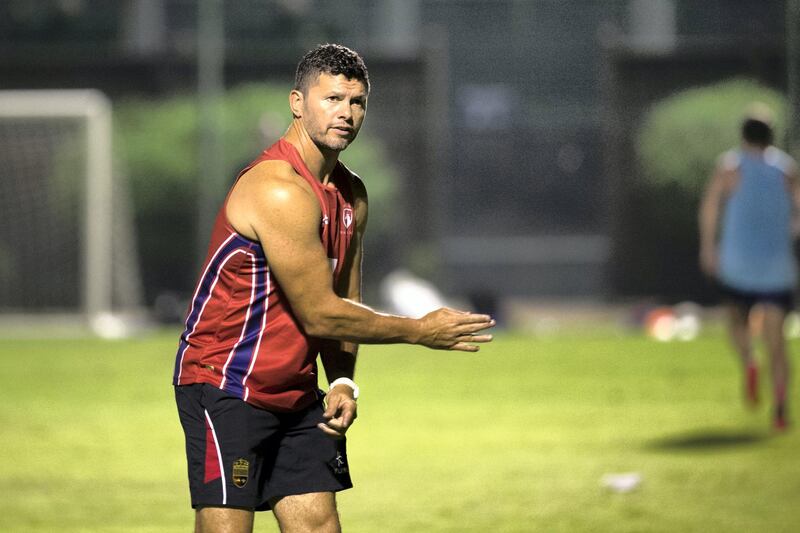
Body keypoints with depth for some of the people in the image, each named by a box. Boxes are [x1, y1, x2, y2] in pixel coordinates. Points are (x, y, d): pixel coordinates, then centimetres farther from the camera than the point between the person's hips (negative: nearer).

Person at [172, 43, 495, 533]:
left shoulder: (352, 195, 9)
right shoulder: (279, 190, -21)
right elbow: (318, 314, -18)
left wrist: (343, 382, 0)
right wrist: (421, 331, -9)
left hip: (296, 394, 9)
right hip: (225, 387, -9)